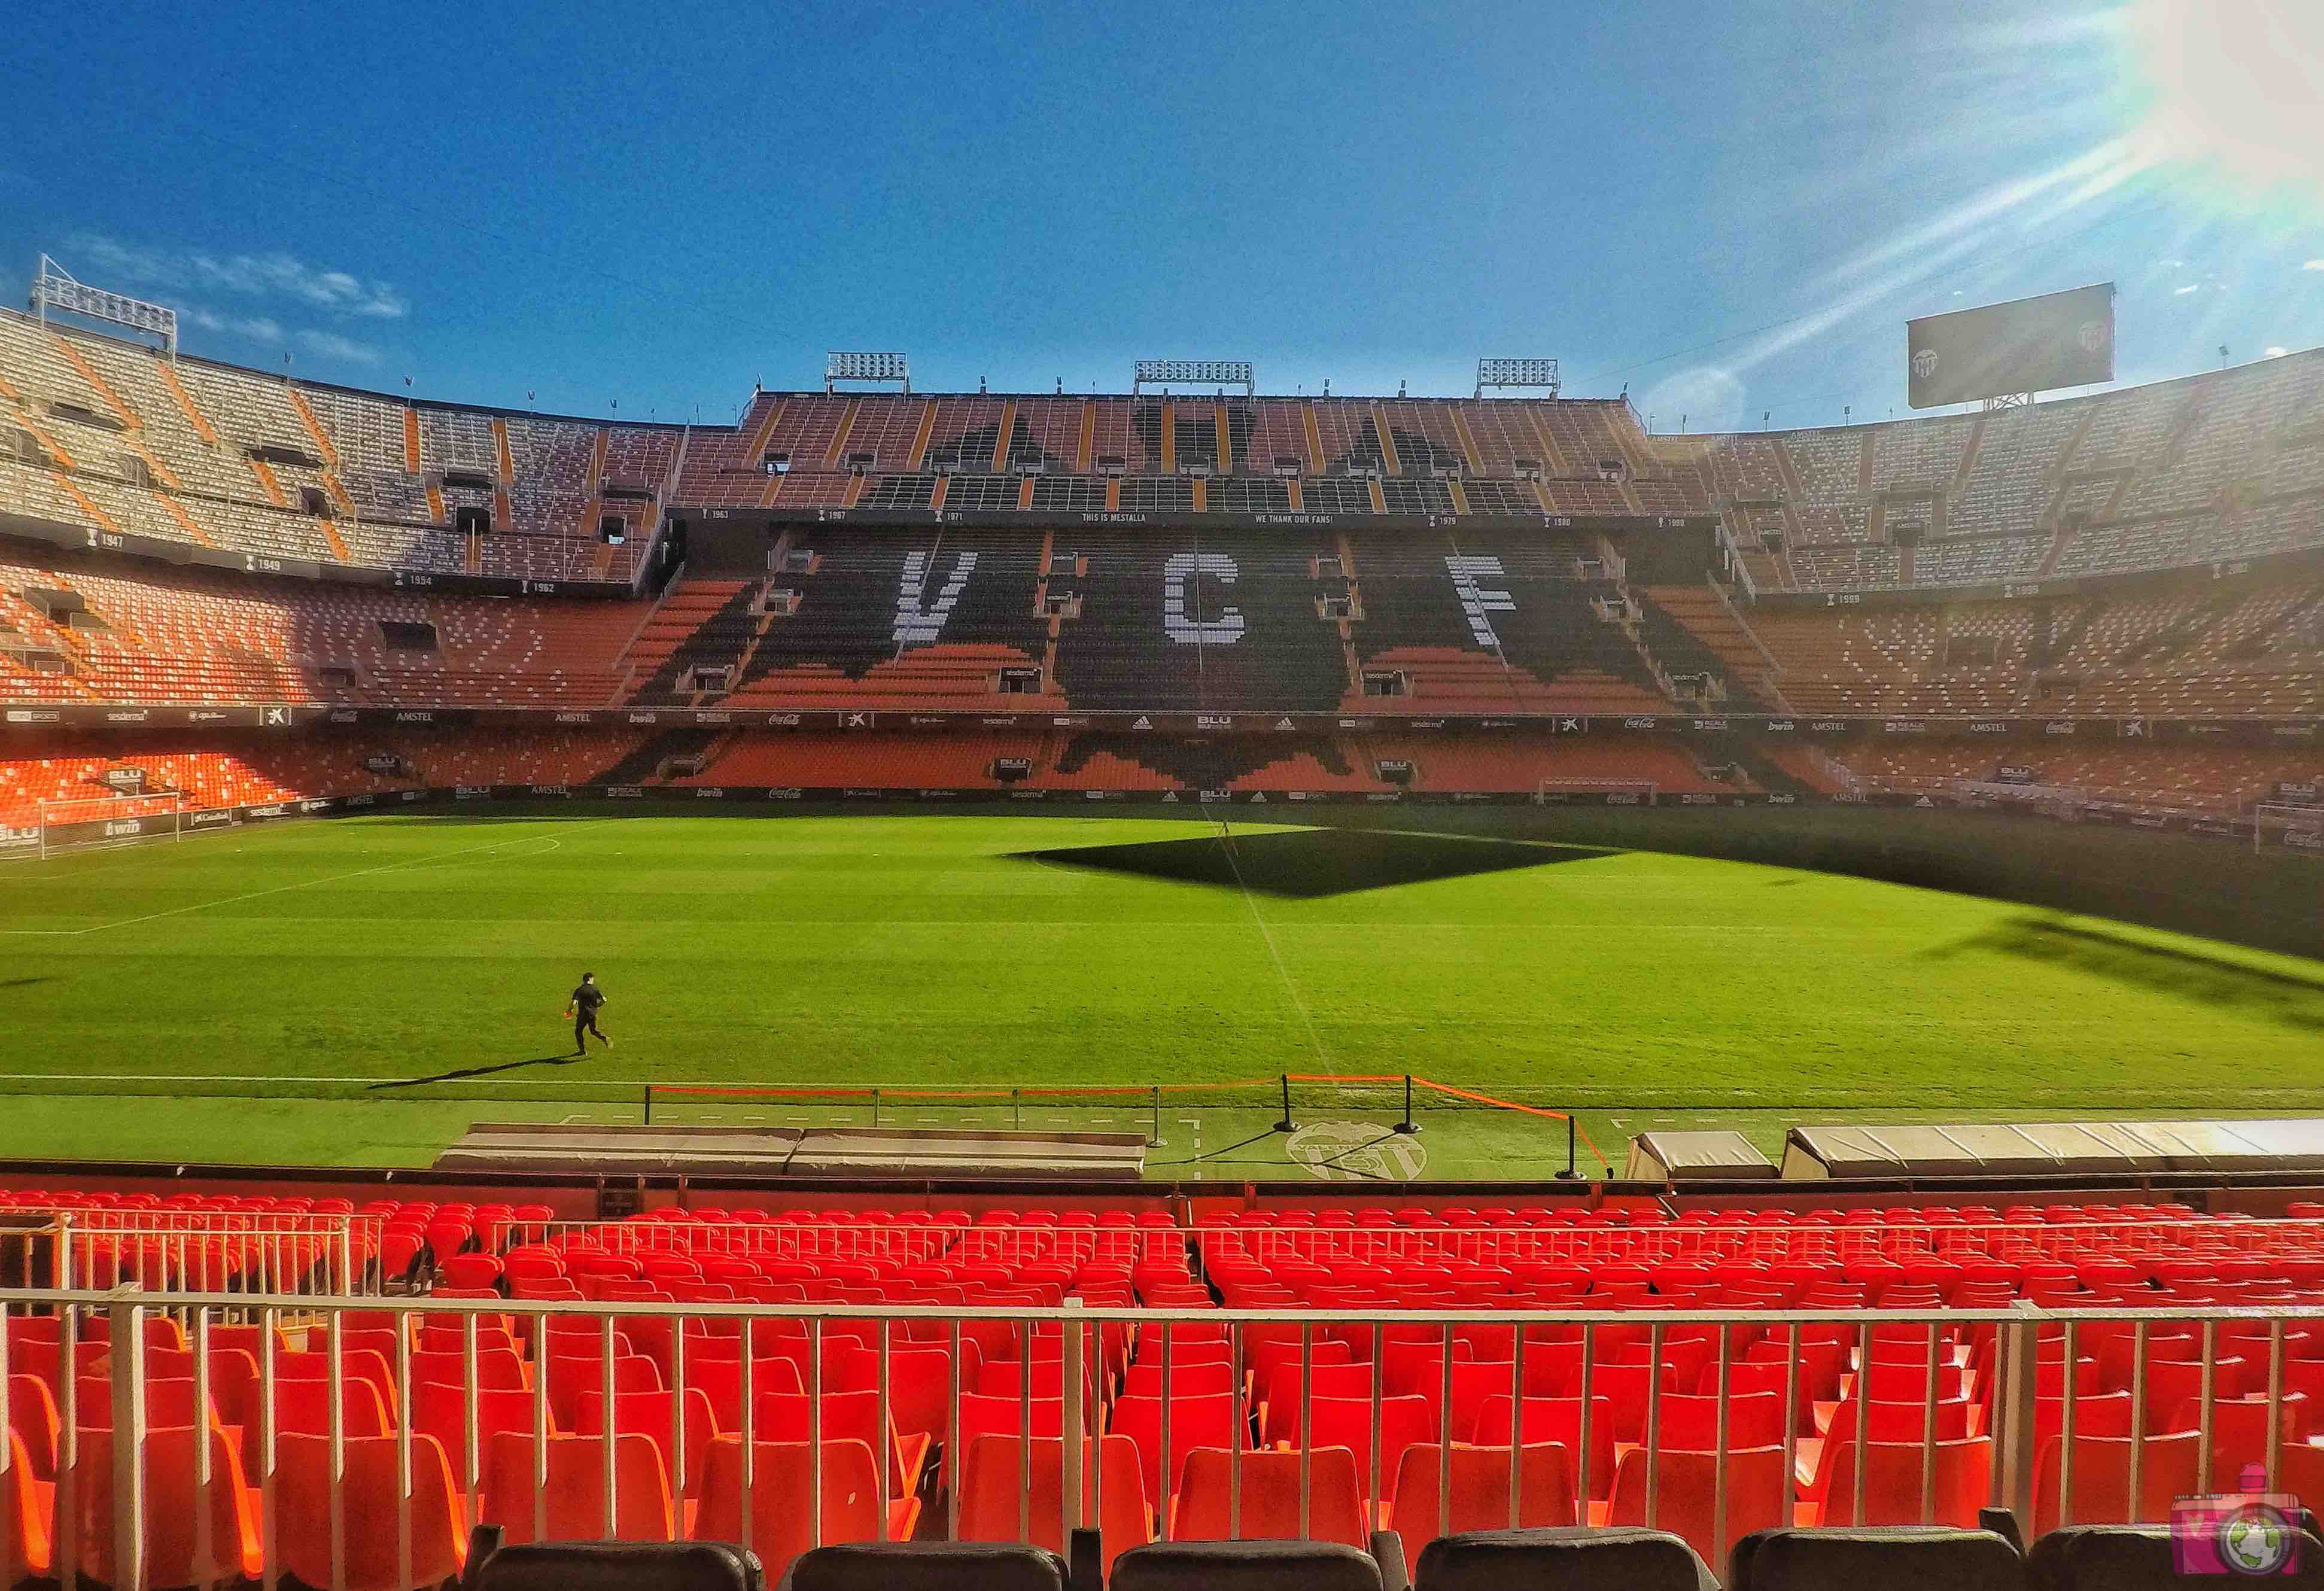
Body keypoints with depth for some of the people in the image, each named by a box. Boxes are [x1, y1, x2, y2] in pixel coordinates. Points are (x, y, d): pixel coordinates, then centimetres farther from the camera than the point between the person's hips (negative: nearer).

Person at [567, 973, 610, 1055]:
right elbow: (604, 1000, 1)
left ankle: (582, 1050, 13)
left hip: (583, 1014, -2)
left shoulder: (579, 990, -5)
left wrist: (569, 1011, 2)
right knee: (593, 1031, 17)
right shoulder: (595, 989, 0)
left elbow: (574, 1002, -14)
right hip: (593, 1014, 3)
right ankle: (605, 1039, -10)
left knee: (578, 1032, 14)